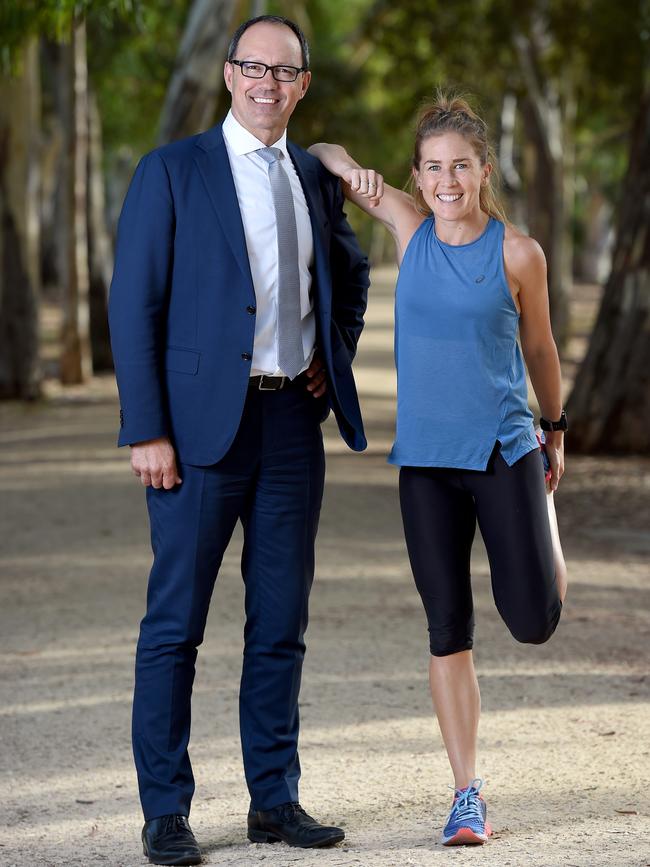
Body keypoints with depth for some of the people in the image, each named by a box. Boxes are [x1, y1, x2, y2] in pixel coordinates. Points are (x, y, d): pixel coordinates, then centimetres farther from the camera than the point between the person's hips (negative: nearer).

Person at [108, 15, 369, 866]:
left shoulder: (316, 179, 13)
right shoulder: (173, 170, -2)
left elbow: (351, 274, 31)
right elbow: (134, 304, -6)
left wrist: (334, 352, 12)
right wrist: (146, 431, -12)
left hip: (292, 420, 5)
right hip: (203, 421, -5)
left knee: (281, 623, 8)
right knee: (175, 622, -2)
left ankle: (275, 799, 16)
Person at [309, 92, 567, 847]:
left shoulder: (517, 253, -5)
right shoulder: (410, 226, 1)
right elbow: (323, 156, 11)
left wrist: (555, 430, 21)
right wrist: (351, 172, -11)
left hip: (504, 451, -2)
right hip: (425, 460, 2)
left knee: (534, 622, -6)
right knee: (448, 631, 3)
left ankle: (545, 531, 29)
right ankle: (467, 795, 11)